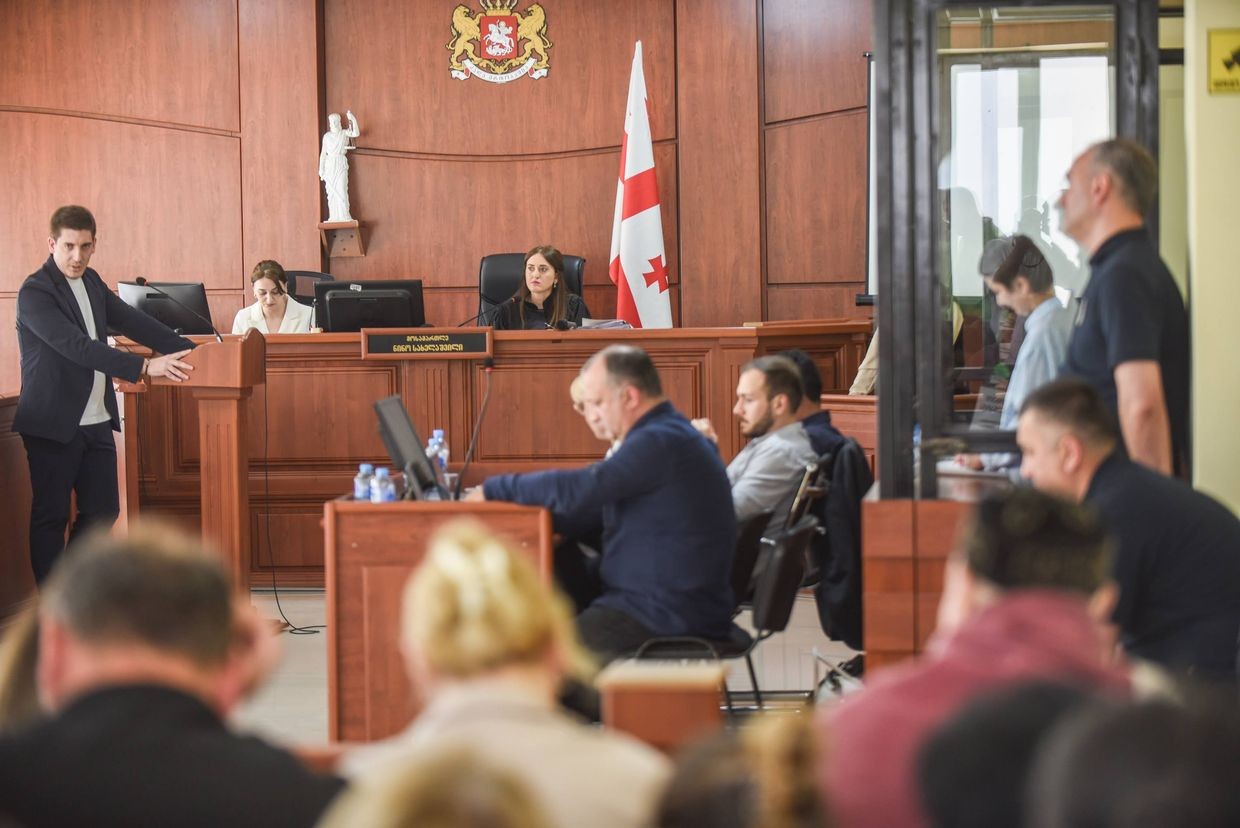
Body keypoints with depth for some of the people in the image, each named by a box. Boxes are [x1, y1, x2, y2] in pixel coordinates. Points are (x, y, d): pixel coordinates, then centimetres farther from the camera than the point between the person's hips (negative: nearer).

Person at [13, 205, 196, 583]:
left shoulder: (91, 282, 9)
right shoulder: (35, 292, -17)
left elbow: (132, 322, 11)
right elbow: (78, 346, -27)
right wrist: (144, 367, -33)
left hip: (96, 421, 8)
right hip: (55, 424, -8)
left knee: (102, 510, 11)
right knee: (50, 516, 1)